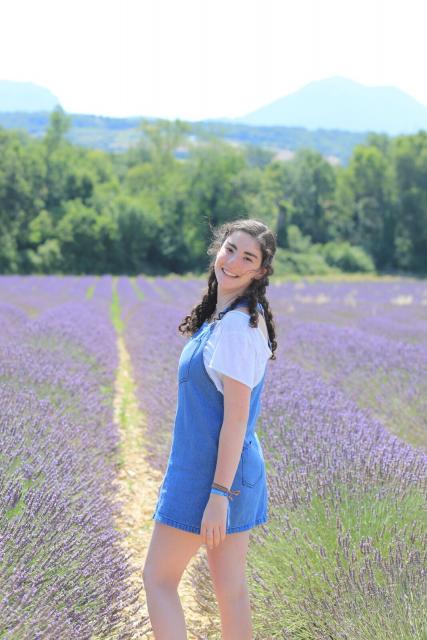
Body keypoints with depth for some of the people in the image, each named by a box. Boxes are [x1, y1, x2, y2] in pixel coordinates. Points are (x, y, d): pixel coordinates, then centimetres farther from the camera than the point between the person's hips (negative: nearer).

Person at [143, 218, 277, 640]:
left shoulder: (237, 325, -20)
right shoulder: (225, 316, 10)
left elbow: (237, 415, -22)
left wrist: (217, 495, -21)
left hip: (211, 474, -9)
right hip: (229, 472, 9)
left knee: (158, 577, 3)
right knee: (229, 585, 14)